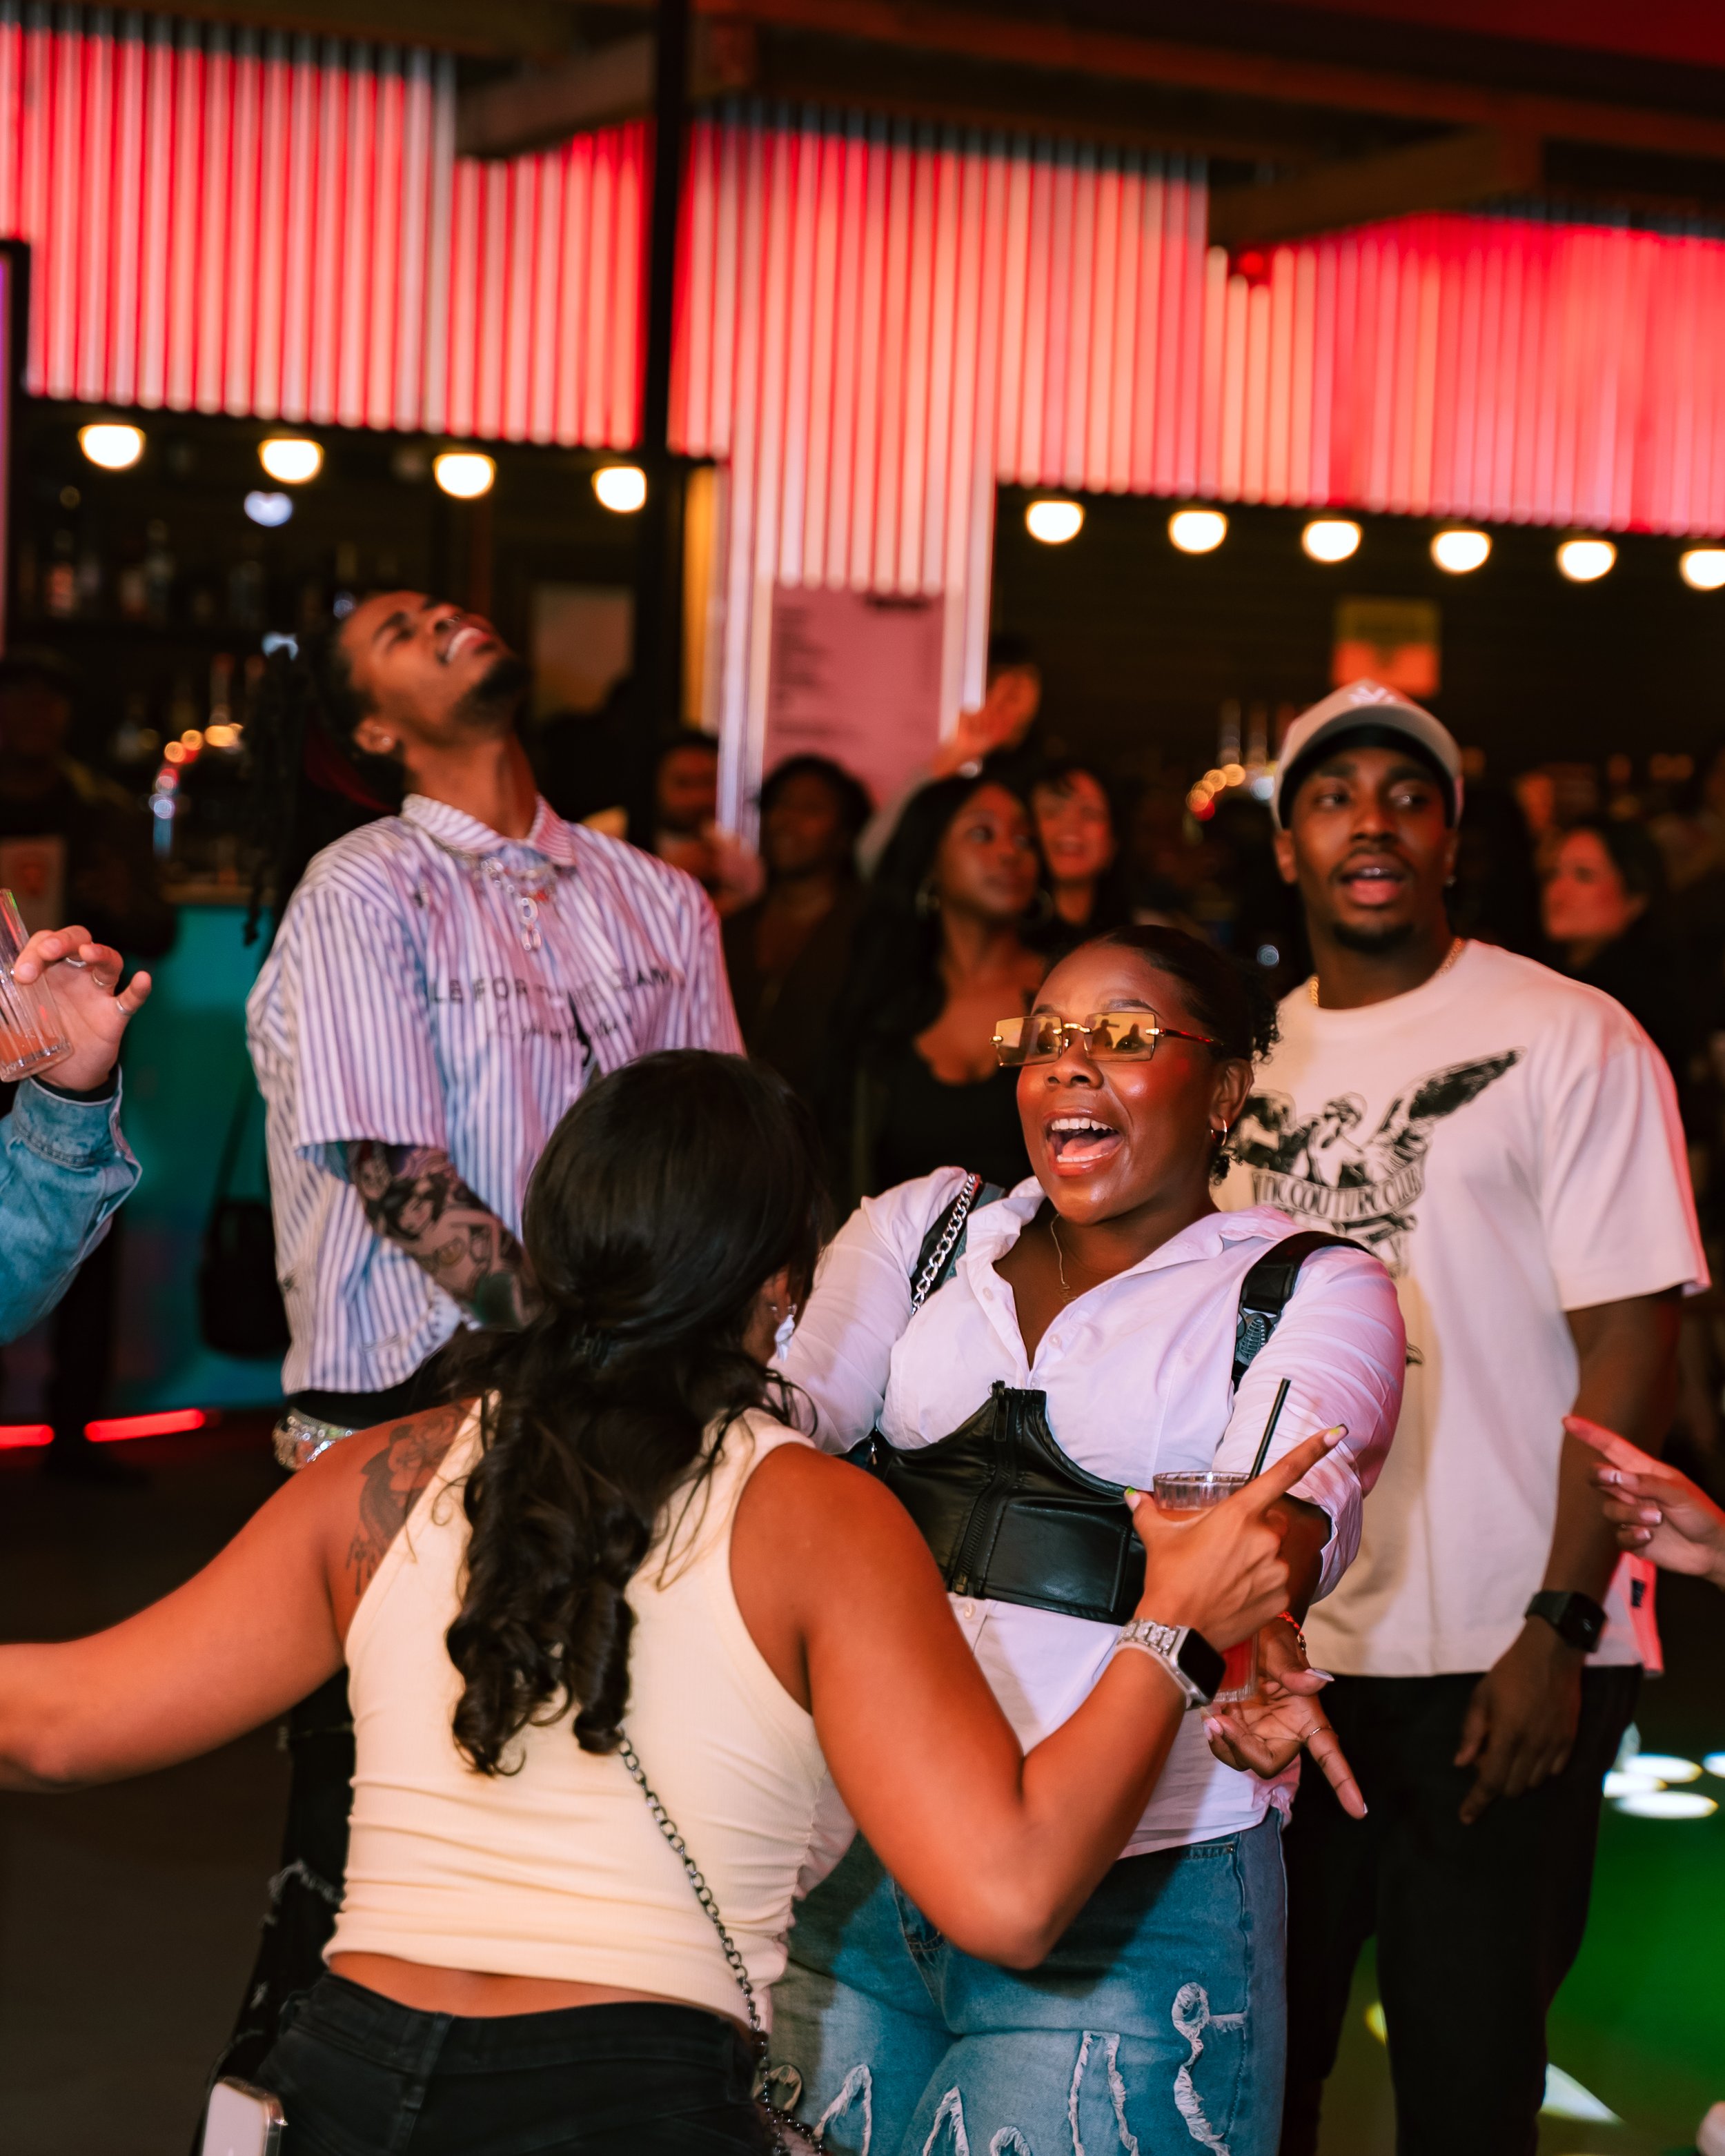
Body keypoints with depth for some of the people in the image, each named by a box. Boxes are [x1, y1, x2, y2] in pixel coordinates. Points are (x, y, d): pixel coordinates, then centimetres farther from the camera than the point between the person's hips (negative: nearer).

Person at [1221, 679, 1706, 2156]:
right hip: (1274, 1652, 5)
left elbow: (1632, 1348, -10)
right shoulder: (1253, 1054, 9)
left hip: (1497, 1661, -4)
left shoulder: (1568, 1042, -6)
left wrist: (1560, 1628, -16)